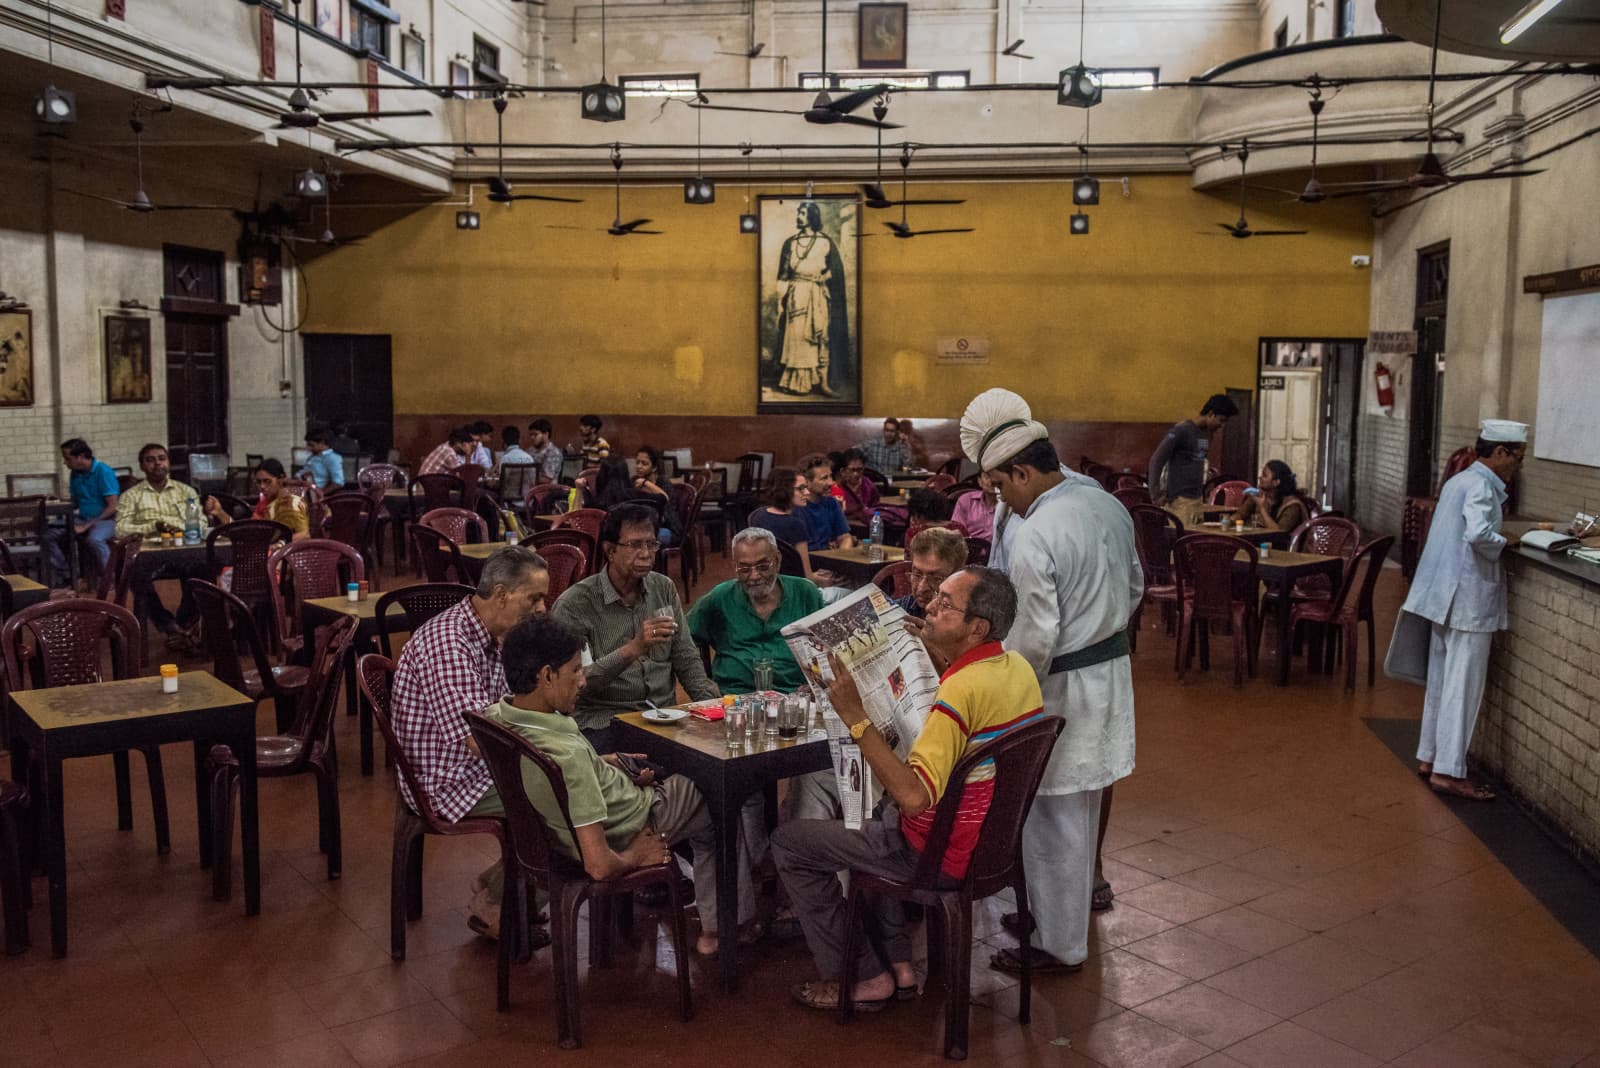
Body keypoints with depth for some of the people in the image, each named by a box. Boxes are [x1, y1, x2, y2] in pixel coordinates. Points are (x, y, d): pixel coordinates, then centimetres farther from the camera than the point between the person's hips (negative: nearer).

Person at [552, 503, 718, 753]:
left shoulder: (664, 589, 11)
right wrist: (633, 649, -24)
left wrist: (712, 705, -3)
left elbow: (687, 660, 12)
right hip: (604, 721, -5)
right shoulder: (574, 604, -7)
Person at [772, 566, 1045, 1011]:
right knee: (873, 813, 35)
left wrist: (856, 718, -34)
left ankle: (860, 978, 12)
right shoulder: (1018, 668, 1)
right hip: (991, 838, 9)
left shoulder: (962, 690, -30)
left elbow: (914, 798, -36)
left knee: (789, 843, 3)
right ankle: (898, 963, 29)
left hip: (940, 853, -9)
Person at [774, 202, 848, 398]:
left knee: (820, 336, -4)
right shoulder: (790, 242, 9)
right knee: (796, 336, -3)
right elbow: (784, 273, 7)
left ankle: (822, 383, -5)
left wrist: (824, 276, -10)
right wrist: (782, 297, 0)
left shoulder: (825, 242, 6)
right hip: (796, 295, 1)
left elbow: (836, 269, 5)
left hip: (817, 295, -1)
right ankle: (798, 382, -1)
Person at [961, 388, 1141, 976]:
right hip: (1112, 671, 9)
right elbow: (1133, 586, 15)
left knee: (1051, 820, 6)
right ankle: (1070, 908, 41)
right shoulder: (1108, 505, 2)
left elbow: (1035, 639, -23)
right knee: (1080, 812, 23)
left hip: (1063, 687, -9)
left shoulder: (1034, 536, -24)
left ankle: (1058, 945, 20)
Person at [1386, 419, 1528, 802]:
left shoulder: (1460, 480, 16)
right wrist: (1504, 545, -11)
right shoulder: (1481, 484, -14)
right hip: (1469, 599, -10)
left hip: (1445, 595, 10)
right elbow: (1479, 533, -29)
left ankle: (1429, 756, 23)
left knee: (1442, 680, 15)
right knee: (1463, 686, -5)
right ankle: (1448, 771, -1)